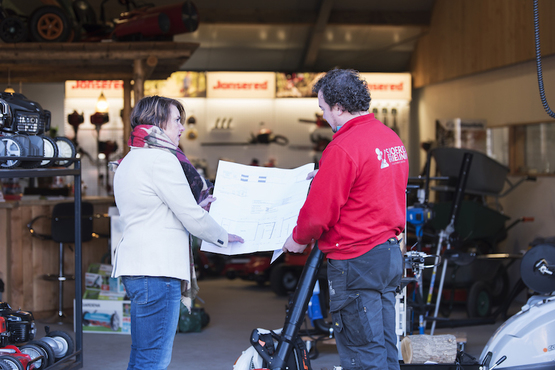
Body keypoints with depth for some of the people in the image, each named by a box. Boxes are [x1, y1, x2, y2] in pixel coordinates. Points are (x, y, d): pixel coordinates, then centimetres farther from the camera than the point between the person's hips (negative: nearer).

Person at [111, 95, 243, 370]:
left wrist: (197, 205, 26)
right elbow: (192, 218, -10)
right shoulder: (161, 159, -11)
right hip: (157, 268, -10)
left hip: (134, 265, 10)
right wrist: (224, 237, 6)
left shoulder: (129, 161, 20)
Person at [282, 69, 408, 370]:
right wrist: (325, 177, 26)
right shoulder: (391, 138, 10)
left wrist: (298, 239, 1)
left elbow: (319, 211, -17)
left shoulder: (343, 148, -19)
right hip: (390, 253, 9)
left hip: (356, 261, -9)